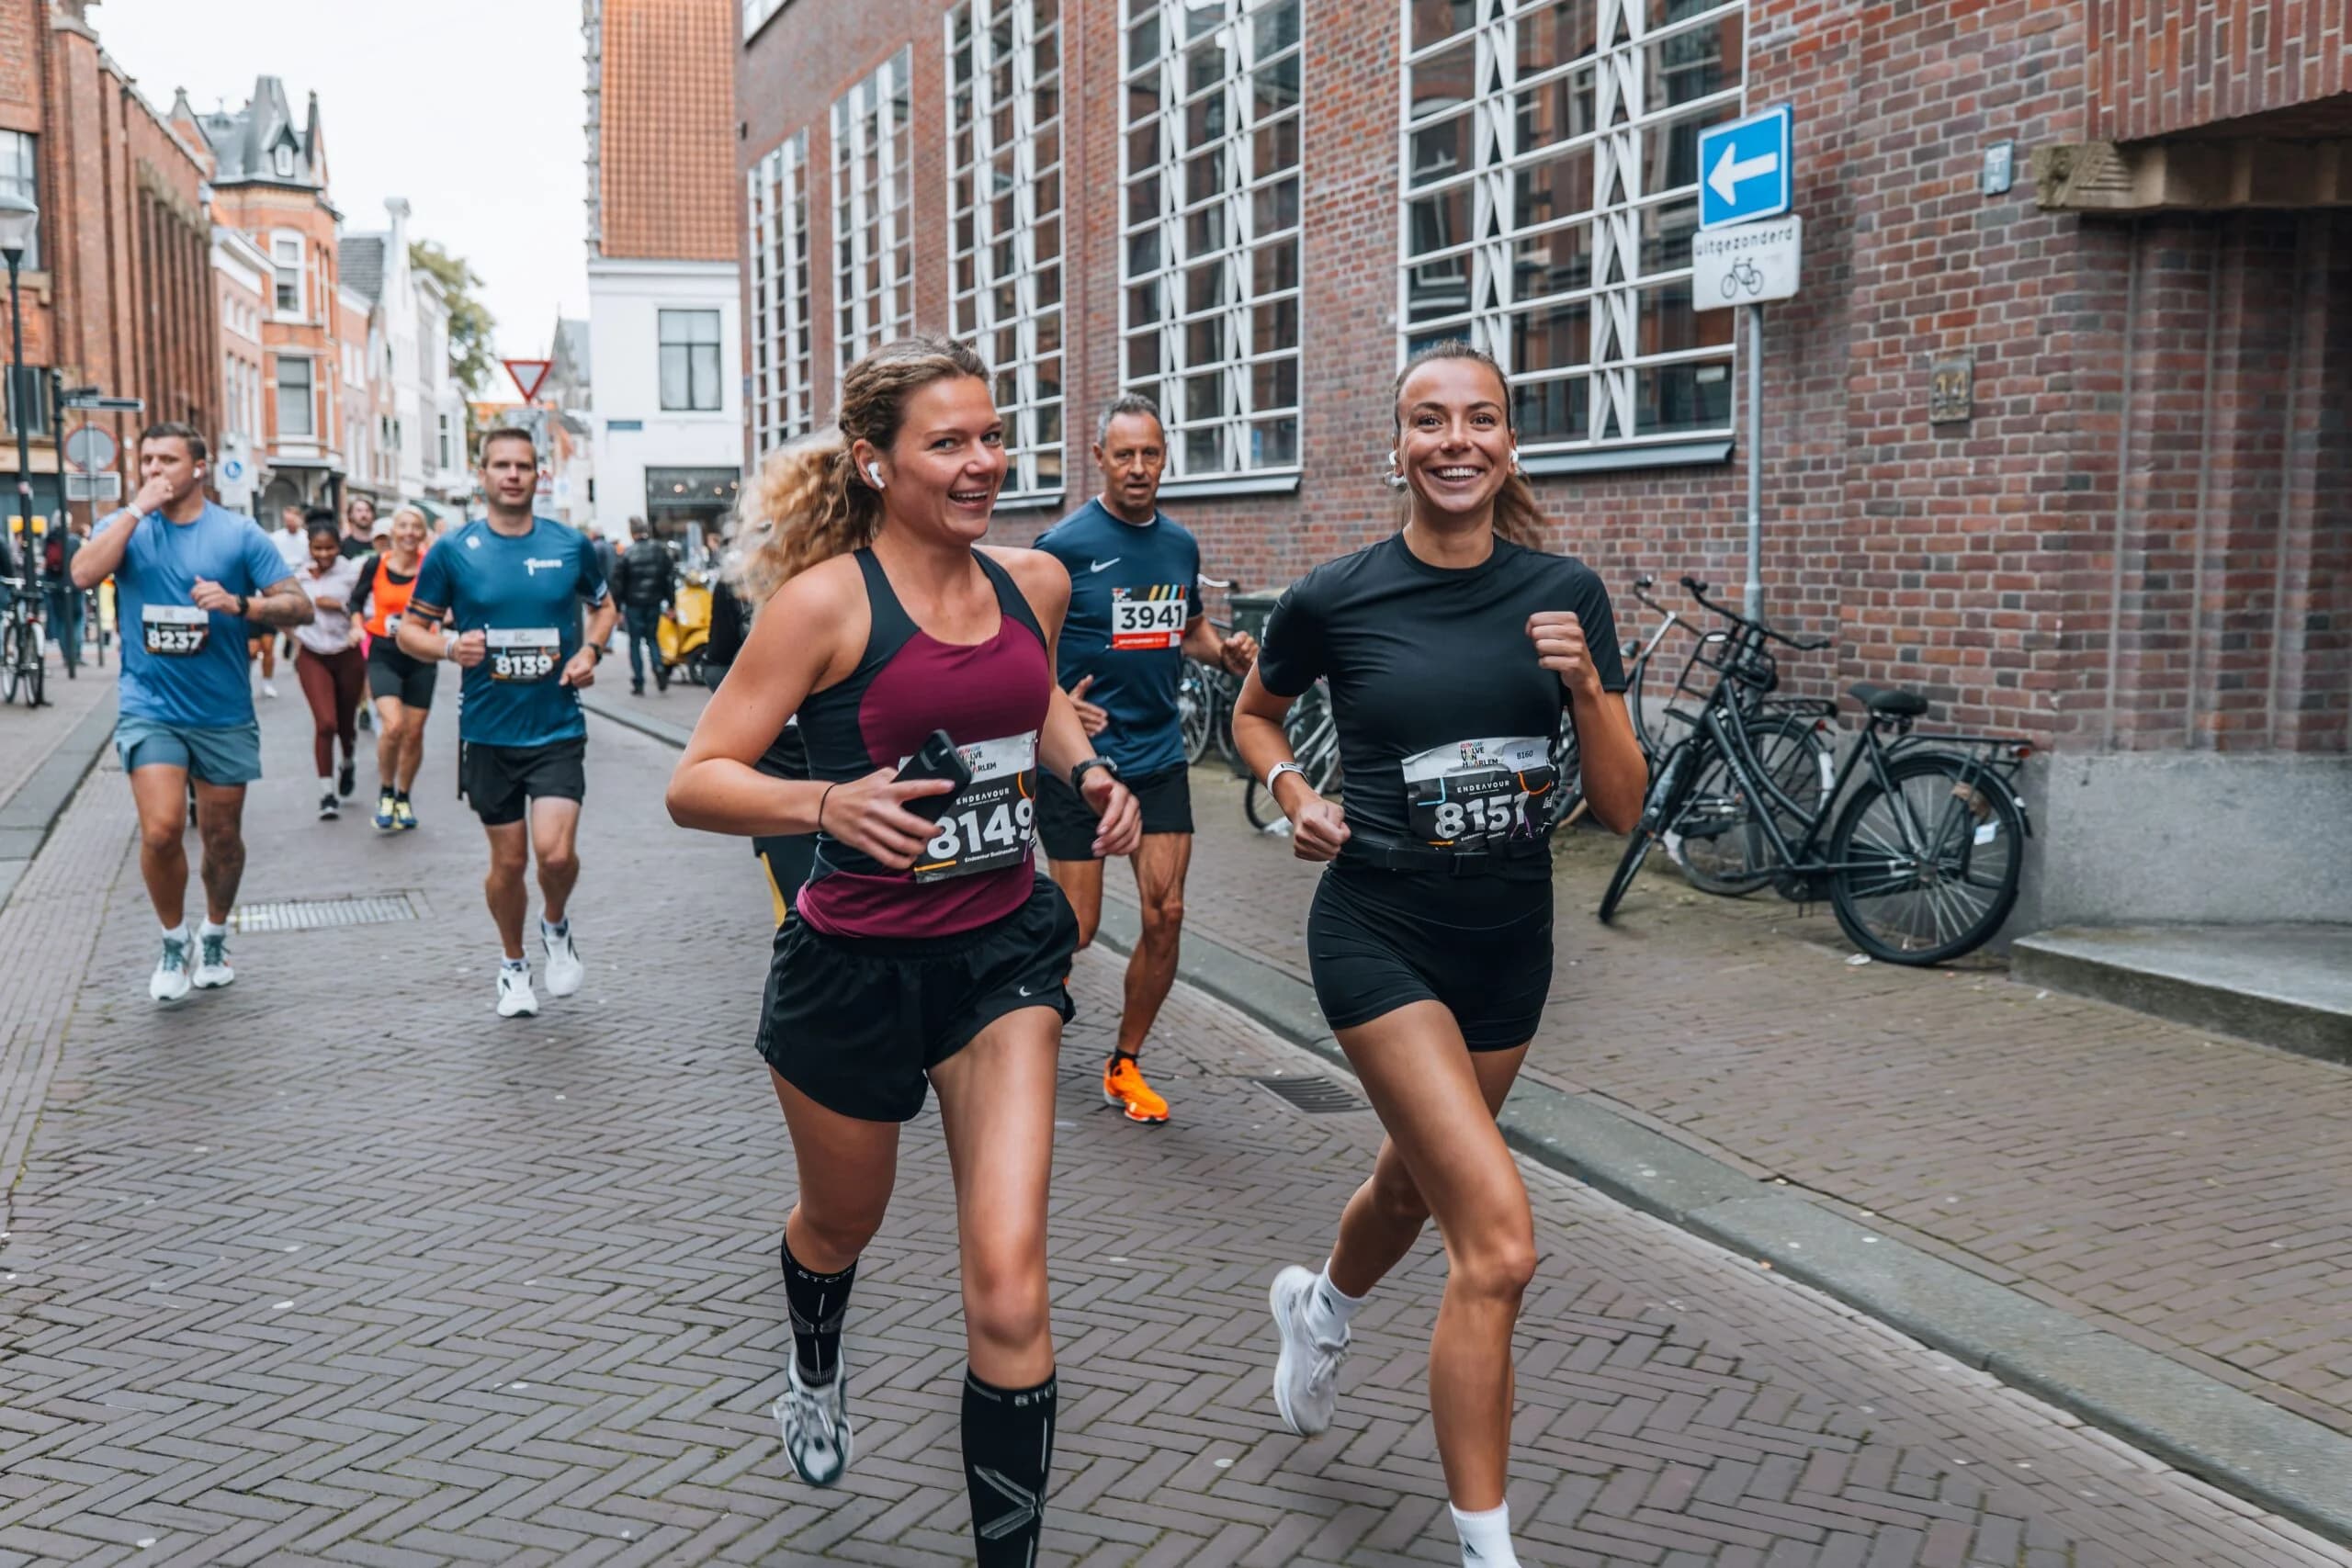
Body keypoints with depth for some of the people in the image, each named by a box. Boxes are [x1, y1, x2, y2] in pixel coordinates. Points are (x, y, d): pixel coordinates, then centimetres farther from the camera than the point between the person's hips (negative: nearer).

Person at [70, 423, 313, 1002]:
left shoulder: (239, 533, -1)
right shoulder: (126, 526, 4)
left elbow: (299, 607, -5)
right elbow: (84, 573, -16)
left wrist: (240, 604, -23)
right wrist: (138, 507, -16)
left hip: (224, 713, 1)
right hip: (150, 708, 0)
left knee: (222, 836, 12)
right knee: (161, 830, -15)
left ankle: (214, 938, 35)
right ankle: (173, 942, 9)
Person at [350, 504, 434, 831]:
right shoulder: (375, 565, -5)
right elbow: (356, 600, 10)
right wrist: (359, 625, -6)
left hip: (420, 656, 1)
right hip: (384, 654, -1)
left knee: (413, 734, 8)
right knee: (392, 725, -19)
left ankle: (403, 798, 30)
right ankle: (385, 793, 4)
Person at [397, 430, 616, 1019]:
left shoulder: (571, 545, 1)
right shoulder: (453, 550, -2)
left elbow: (603, 605, 18)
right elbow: (408, 631, 4)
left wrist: (590, 651, -2)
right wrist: (450, 645, -17)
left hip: (557, 728, 0)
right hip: (488, 732, 0)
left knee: (555, 852, -15)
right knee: (508, 859, 9)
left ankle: (556, 925, 19)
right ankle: (513, 965, 32)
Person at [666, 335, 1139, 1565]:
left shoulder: (1034, 582, 0)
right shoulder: (828, 600, -16)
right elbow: (696, 783, -18)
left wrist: (1088, 769, 4)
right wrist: (829, 803, -36)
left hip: (1001, 952, 3)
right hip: (857, 965, -2)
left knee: (1008, 1289, -9)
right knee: (841, 1224, 25)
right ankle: (816, 1370, 61)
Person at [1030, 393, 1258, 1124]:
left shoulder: (1180, 544, 8)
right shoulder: (1064, 544, -10)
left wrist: (1225, 649, 2)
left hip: (1159, 755, 5)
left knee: (1166, 915, 0)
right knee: (1077, 926, -1)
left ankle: (1125, 1065, 17)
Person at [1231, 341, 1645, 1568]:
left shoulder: (1563, 594, -4)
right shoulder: (1336, 599, -10)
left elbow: (1621, 807, -4)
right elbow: (1253, 712, 11)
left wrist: (1586, 685, -19)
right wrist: (1294, 798, -7)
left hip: (1510, 940, 4)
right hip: (1382, 933, -4)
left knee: (1414, 1181, 26)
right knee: (1498, 1241, -16)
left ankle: (1319, 1307, 60)